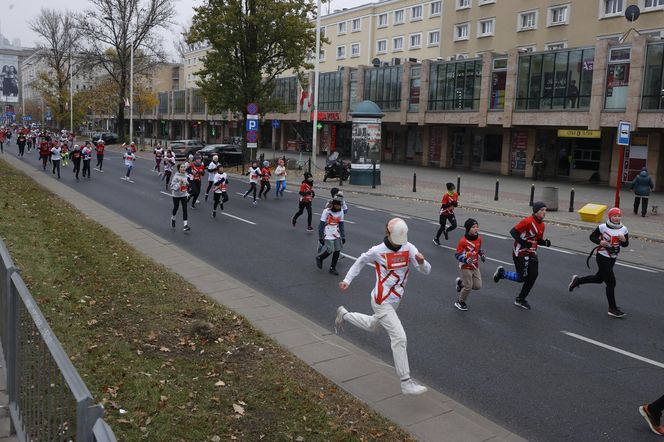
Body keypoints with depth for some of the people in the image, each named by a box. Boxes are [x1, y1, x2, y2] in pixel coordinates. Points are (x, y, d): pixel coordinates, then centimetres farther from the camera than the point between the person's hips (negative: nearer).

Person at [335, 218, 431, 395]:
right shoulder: (377, 251, -16)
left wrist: (421, 261, -34)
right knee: (399, 337, -14)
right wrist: (347, 279, 2)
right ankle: (406, 383, -7)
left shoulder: (409, 248, -7)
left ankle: (344, 314, 52)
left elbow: (426, 271, -12)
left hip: (395, 301, 6)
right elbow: (361, 261, 4)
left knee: (371, 326, 29)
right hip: (382, 302, -6)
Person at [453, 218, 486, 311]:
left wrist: (482, 254, -3)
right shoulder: (463, 241, -21)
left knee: (478, 286, 5)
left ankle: (461, 282, 31)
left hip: (475, 266, 6)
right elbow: (457, 255, -16)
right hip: (465, 267, -6)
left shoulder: (479, 238, -1)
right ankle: (460, 302, 24)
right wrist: (466, 260, -31)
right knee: (468, 287, -2)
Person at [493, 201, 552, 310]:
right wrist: (522, 242, -27)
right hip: (520, 253, -8)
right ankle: (502, 273, 22)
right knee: (522, 277, -5)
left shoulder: (542, 225, 8)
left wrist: (545, 242, -3)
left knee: (533, 275, 2)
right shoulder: (528, 221, -19)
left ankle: (520, 300, 17)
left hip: (531, 253, 8)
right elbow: (513, 231, -18)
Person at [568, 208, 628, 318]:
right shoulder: (602, 227, -13)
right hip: (602, 257, -6)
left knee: (599, 279, 20)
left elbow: (625, 244, 7)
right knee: (611, 282, -7)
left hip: (613, 258, 6)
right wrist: (600, 241, -21)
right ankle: (612, 308, 2)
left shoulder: (623, 229, -1)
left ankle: (577, 280, 42)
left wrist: (624, 240, -15)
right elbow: (592, 236, -2)